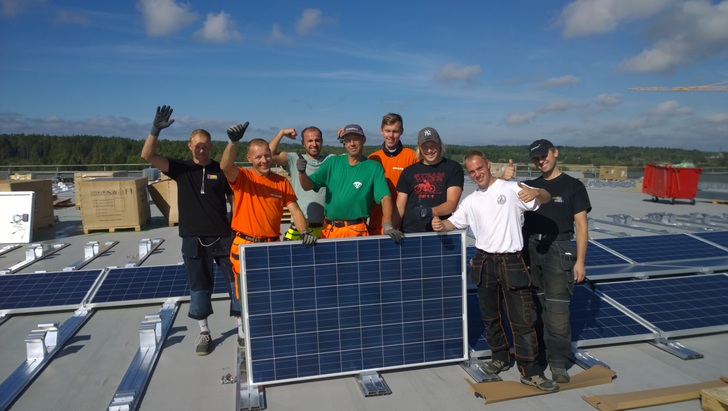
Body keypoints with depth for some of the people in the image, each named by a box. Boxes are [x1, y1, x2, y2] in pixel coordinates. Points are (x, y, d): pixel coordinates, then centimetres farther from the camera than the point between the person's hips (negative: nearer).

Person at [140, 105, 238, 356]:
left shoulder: (221, 171, 0)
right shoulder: (180, 168, 1)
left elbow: (234, 200, 4)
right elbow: (148, 156, -11)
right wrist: (155, 130, -25)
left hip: (222, 236, -1)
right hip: (193, 238, 1)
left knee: (235, 281, 4)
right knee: (199, 286, 11)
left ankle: (241, 327, 19)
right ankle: (204, 333, 26)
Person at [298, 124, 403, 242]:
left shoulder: (374, 167, -4)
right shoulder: (332, 162, 6)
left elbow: (385, 197, -14)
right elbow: (308, 186, 3)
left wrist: (387, 225, -28)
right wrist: (302, 173, -19)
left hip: (357, 231, -3)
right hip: (329, 229, 3)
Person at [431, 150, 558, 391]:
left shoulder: (512, 189, -5)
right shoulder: (470, 201, 10)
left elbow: (546, 198, -13)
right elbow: (453, 222, 15)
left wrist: (536, 193, -37)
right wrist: (440, 225, -9)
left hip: (511, 262, -4)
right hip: (484, 262, 5)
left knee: (523, 319, -2)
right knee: (490, 316, 16)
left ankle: (530, 372, 9)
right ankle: (500, 358, 33)